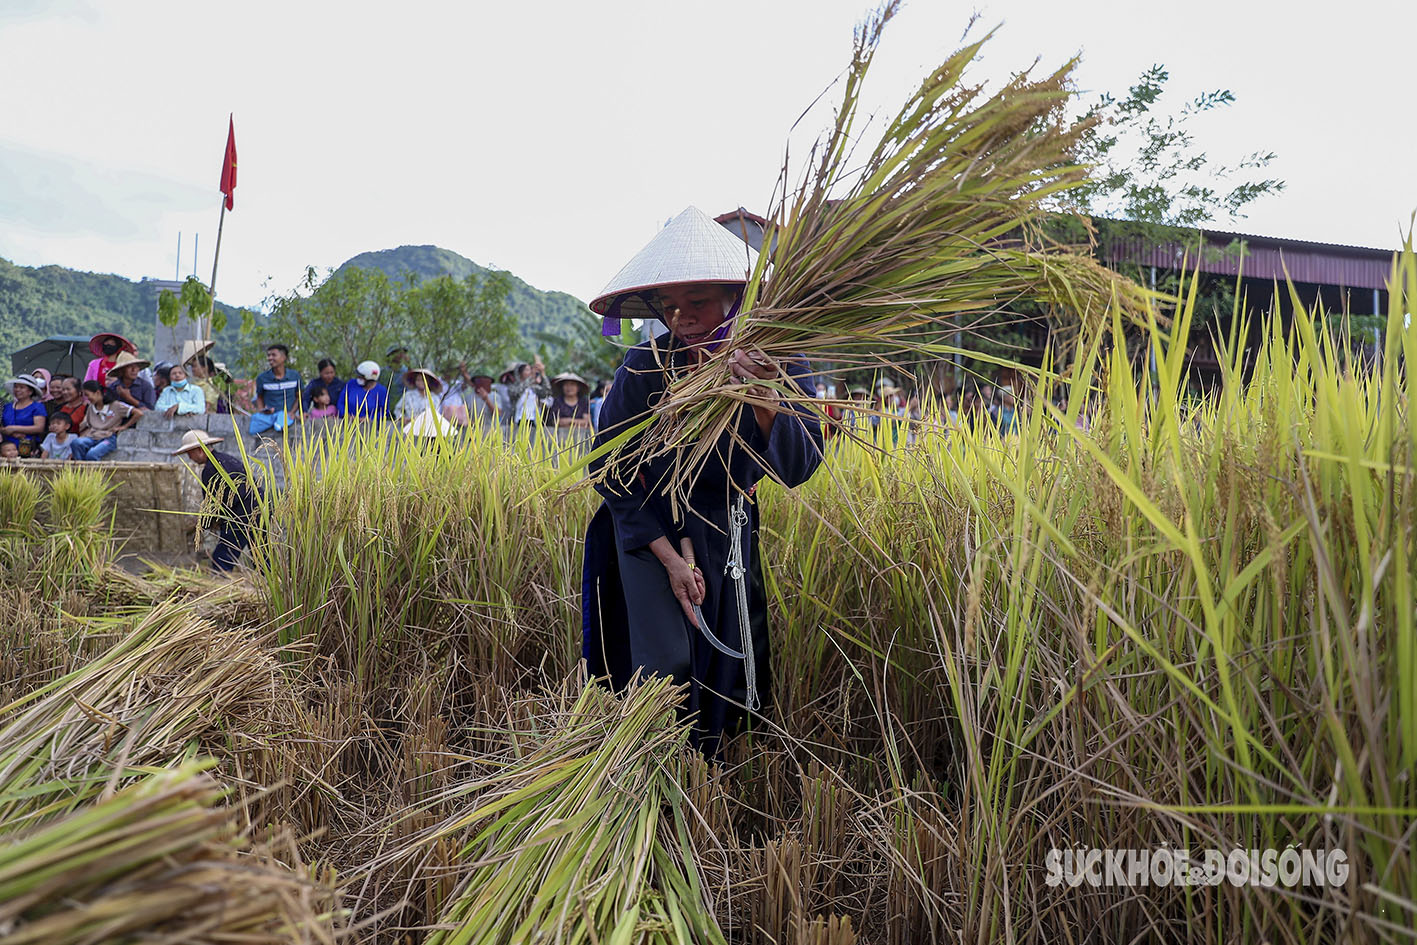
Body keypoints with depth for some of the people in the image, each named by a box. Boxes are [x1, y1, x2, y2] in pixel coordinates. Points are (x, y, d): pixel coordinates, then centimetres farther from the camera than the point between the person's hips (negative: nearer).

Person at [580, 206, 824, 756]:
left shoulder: (778, 363, -19)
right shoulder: (646, 367, -24)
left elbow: (797, 471, -27)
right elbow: (610, 468, -15)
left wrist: (766, 404, -48)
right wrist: (671, 556, -19)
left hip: (730, 534, 3)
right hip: (648, 527, -3)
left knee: (727, 666, 13)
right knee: (667, 664, -10)